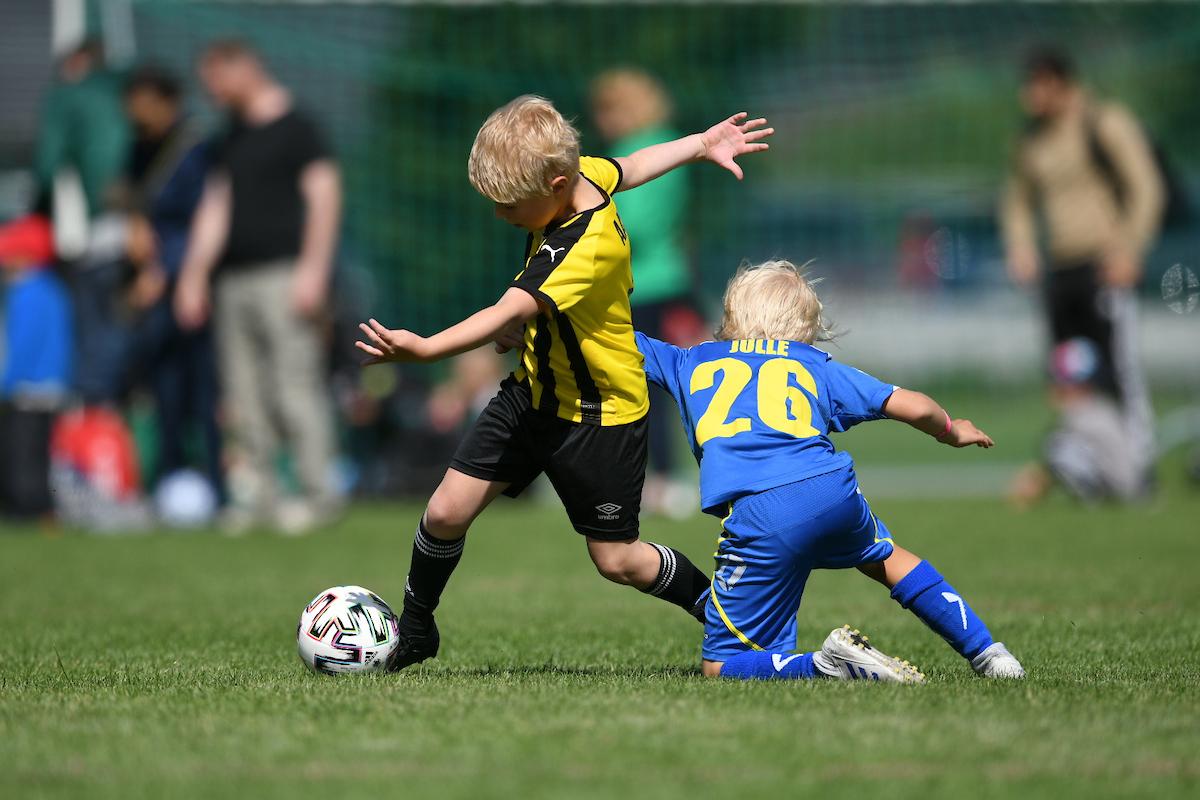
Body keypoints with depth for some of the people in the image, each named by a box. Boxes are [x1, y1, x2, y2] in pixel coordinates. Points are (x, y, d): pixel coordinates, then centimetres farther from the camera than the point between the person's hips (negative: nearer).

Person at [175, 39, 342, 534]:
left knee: (295, 382, -11)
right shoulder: (229, 141, 19)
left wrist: (312, 270, -14)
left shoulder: (294, 128, -3)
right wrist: (192, 278, 17)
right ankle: (259, 490, 9)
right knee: (242, 393, 5)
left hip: (283, 275, -8)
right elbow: (214, 210, 21)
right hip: (233, 279, 8)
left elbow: (324, 195, -7)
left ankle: (318, 491, -8)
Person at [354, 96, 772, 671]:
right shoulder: (581, 174, -9)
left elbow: (511, 314, -46)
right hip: (534, 391, 8)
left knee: (617, 559, 5)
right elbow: (627, 168, 15)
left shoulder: (584, 250, -34)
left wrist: (425, 349, -59)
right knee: (446, 512, -1)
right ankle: (414, 632, 20)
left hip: (600, 415, -8)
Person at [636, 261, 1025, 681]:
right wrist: (950, 431, 40)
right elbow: (912, 407, 18)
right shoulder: (817, 366, 24)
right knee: (885, 556, 37)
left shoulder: (690, 362, 24)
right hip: (834, 496, 3)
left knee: (721, 665, 5)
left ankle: (828, 664, -18)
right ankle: (986, 651, 31)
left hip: (758, 517, -3)